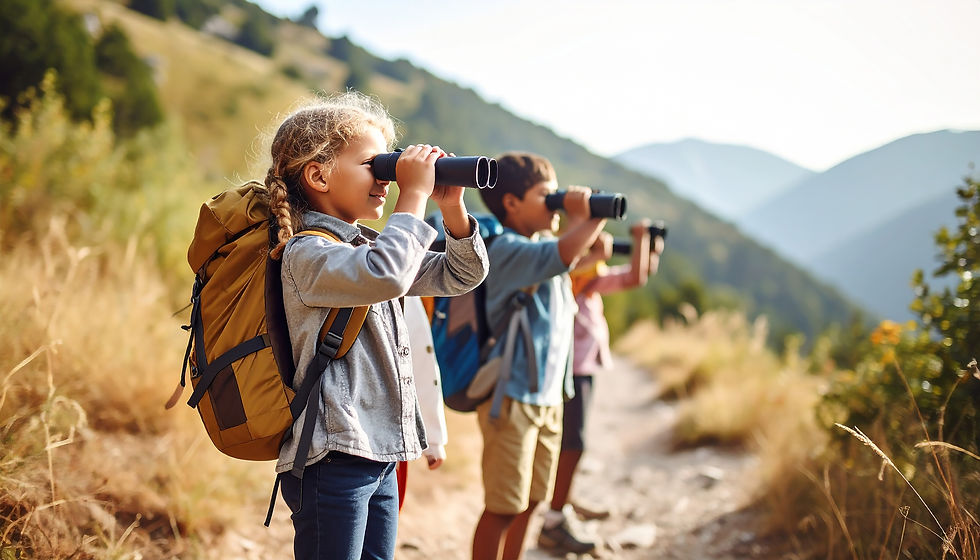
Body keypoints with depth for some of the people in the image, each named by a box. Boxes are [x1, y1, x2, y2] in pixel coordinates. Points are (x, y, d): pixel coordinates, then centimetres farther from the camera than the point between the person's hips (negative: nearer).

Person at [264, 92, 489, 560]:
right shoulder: (307, 253, -13)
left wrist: (452, 207, 4)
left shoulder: (370, 245, 15)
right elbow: (386, 276, -32)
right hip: (333, 459, -9)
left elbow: (459, 275, 20)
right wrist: (414, 195, -21)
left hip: (380, 458, 9)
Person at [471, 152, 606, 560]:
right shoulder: (507, 248, -16)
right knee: (502, 507, -2)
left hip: (549, 395, 9)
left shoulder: (544, 242, 13)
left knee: (529, 501, 16)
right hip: (512, 396, -9)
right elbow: (564, 255, -33)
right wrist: (589, 217, -19)